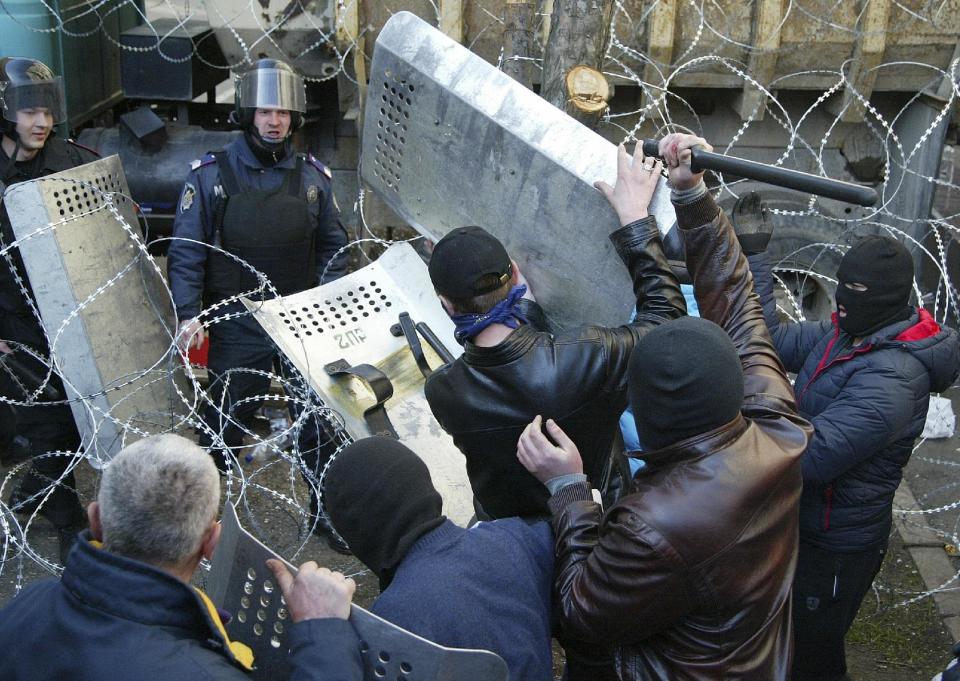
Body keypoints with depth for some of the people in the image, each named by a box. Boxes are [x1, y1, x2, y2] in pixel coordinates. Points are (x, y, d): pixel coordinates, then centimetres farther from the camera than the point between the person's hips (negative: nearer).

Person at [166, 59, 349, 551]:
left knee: (317, 424, 11)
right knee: (222, 428, 9)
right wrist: (188, 315, -13)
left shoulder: (312, 176, 3)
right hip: (237, 327, -2)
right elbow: (185, 252, -4)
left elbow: (332, 246, 11)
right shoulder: (211, 177, -4)